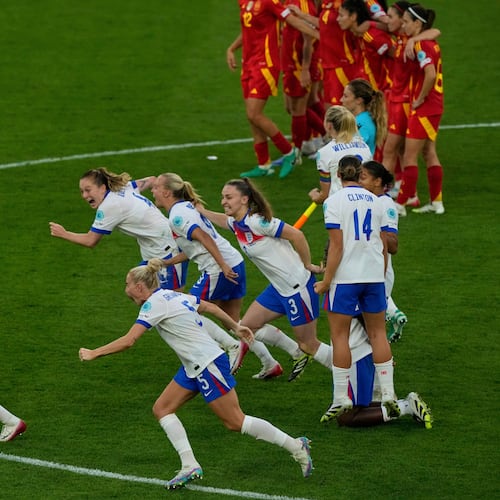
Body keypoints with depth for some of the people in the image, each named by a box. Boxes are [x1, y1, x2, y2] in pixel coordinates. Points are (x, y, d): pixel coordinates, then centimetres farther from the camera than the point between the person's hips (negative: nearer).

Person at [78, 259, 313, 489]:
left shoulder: (154, 304, -16)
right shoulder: (171, 295, 11)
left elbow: (128, 341, -22)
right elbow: (209, 307, 18)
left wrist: (93, 353, -14)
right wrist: (236, 327, 28)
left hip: (208, 365, -10)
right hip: (193, 368, 10)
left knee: (235, 422, -3)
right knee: (162, 409, 5)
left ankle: (296, 447, 5)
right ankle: (189, 466, 0)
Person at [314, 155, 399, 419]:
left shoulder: (335, 201, -7)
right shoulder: (374, 201, 7)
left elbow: (337, 246, -12)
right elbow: (384, 245, 10)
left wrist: (326, 281, -7)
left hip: (345, 276, -4)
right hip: (374, 275, 4)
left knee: (340, 335, 3)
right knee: (378, 333, 11)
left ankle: (341, 399, 2)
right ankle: (388, 395, 8)